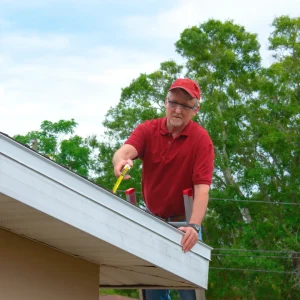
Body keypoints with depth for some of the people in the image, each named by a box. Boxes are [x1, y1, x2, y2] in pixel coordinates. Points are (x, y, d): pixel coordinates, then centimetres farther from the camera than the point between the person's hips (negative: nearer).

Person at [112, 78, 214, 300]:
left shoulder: (201, 139, -13)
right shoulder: (147, 130, -4)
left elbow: (202, 188, -21)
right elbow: (125, 151, -24)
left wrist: (193, 226, -35)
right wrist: (121, 161, -49)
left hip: (183, 223, -3)